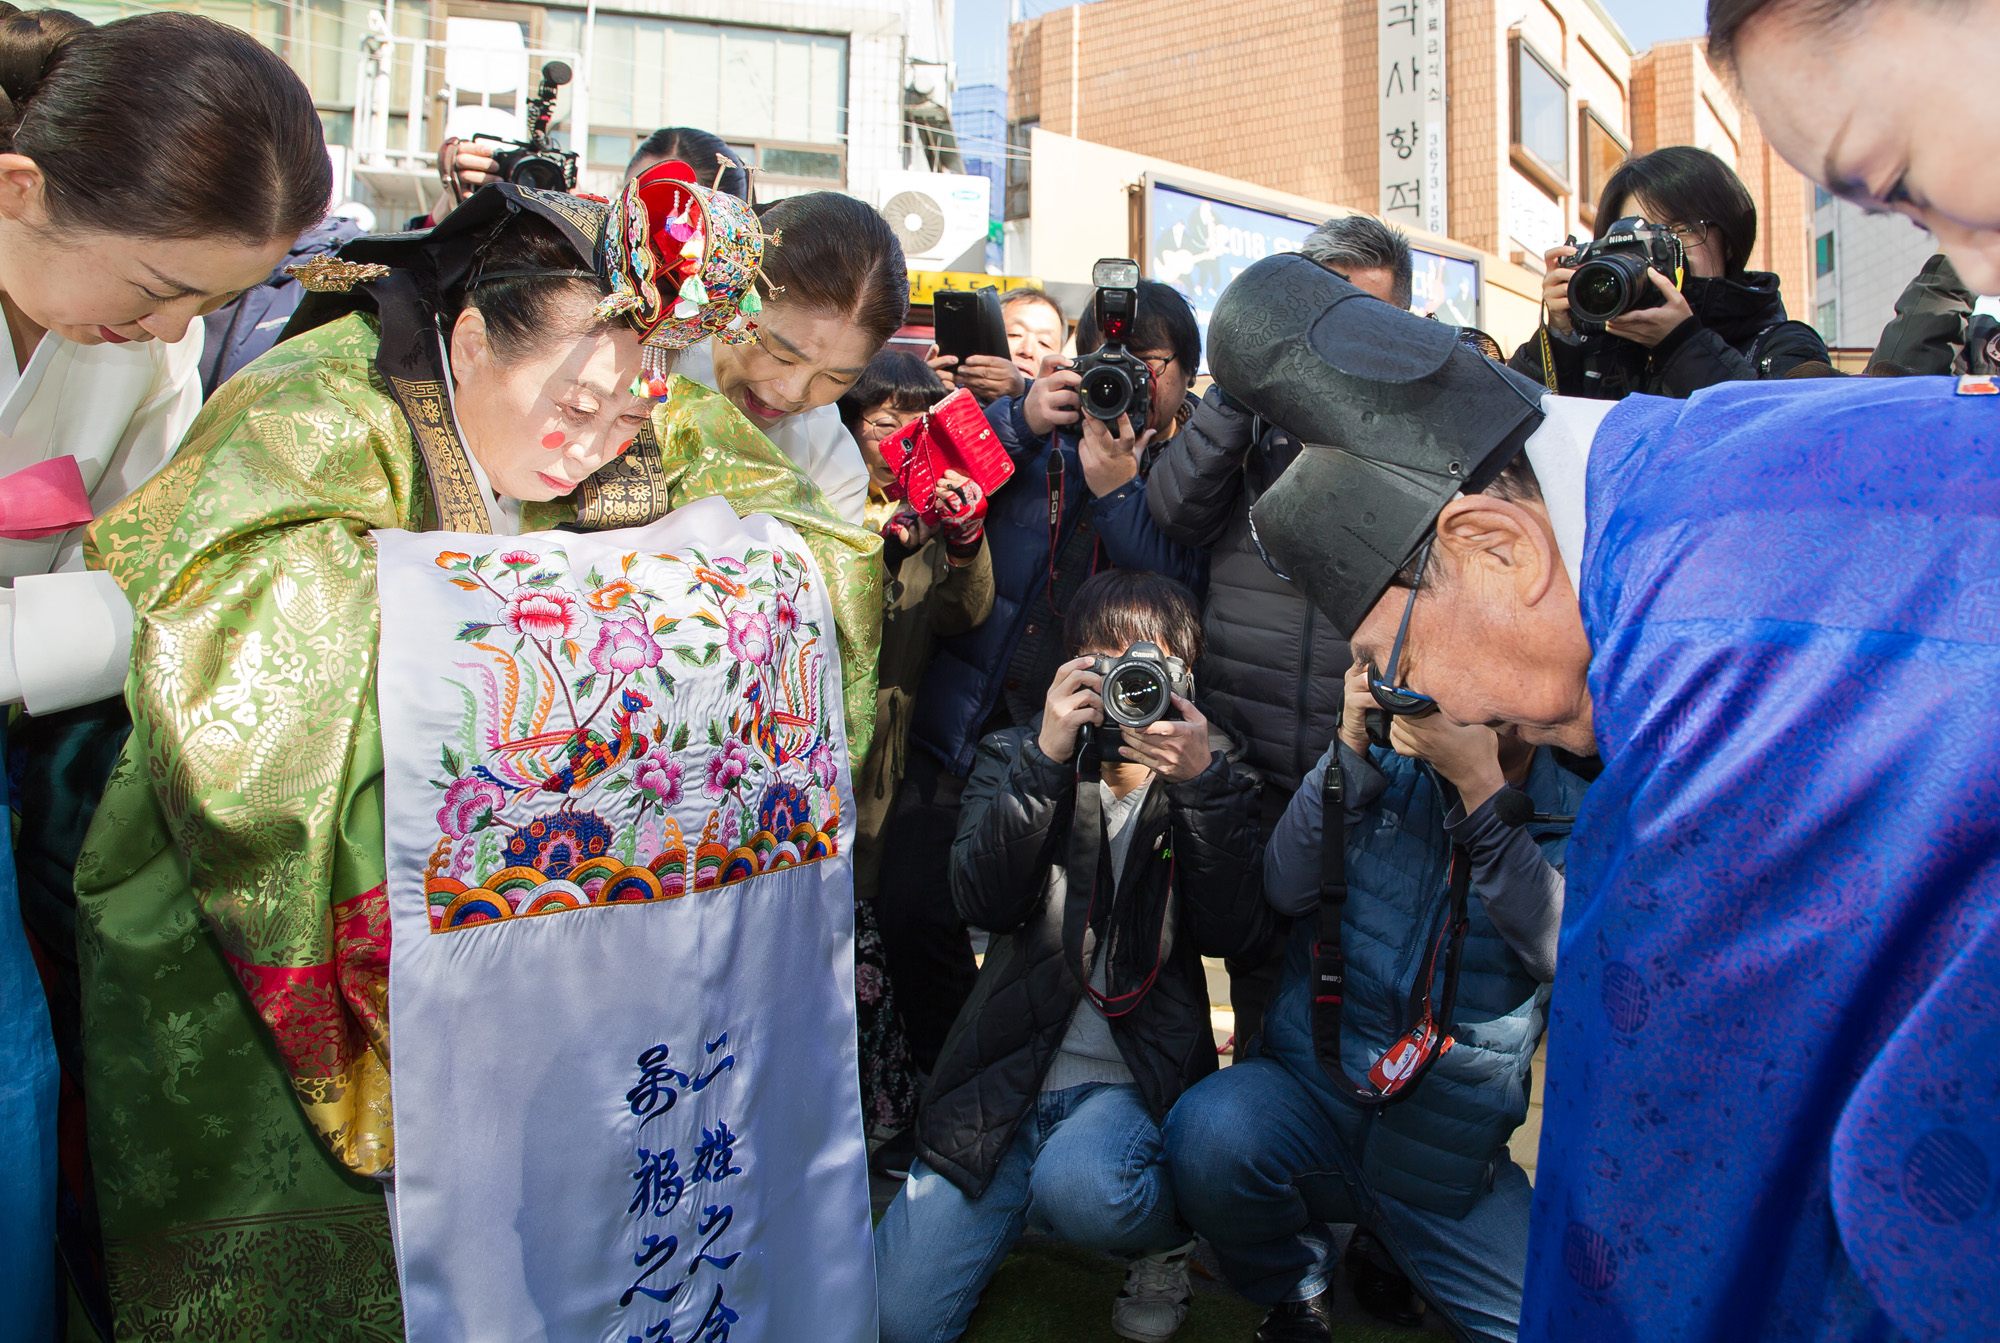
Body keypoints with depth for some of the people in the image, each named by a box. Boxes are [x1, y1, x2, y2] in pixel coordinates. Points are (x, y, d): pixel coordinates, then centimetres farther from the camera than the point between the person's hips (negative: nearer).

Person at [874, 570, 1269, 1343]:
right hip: (1009, 1073, 1)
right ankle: (1016, 1209, 21)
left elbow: (1227, 932, -10)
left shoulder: (1211, 779, 5)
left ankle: (1165, 1237, 1)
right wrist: (1045, 757, -21)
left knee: (1081, 1186, -34)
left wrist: (1199, 784, -20)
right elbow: (983, 901, -11)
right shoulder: (1015, 761, 6)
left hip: (1135, 1077, -1)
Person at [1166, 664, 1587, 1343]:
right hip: (1310, 1088, 0)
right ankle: (1295, 1286, 4)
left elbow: (1558, 951, -19)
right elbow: (1287, 891, -7)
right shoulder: (1390, 766, 3)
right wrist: (1350, 750, -17)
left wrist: (1481, 785, -26)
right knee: (1212, 1128, -32)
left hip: (1450, 1156, 0)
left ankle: (1392, 1255, 18)